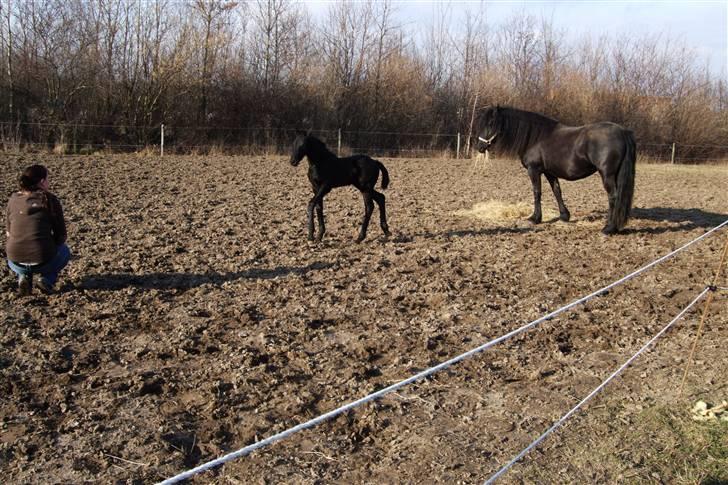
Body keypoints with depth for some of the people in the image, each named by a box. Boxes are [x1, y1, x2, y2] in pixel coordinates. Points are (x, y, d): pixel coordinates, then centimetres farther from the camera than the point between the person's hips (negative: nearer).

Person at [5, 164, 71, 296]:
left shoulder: (14, 199, 9)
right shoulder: (50, 199, -1)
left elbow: (9, 233, 16)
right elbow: (61, 236, 1)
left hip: (16, 262, 4)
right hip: (43, 261, -3)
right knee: (64, 251, 32)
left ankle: (24, 277, 12)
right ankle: (47, 280, 8)